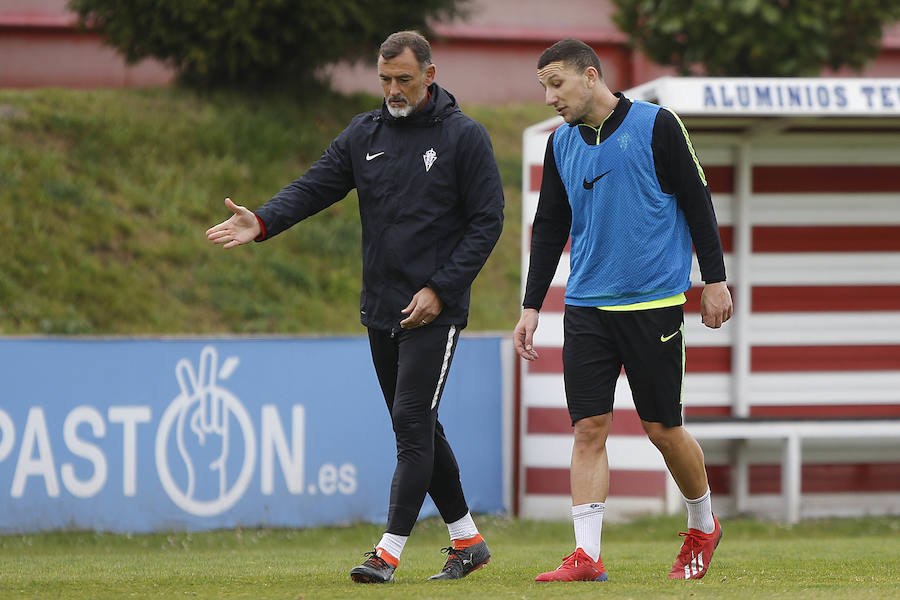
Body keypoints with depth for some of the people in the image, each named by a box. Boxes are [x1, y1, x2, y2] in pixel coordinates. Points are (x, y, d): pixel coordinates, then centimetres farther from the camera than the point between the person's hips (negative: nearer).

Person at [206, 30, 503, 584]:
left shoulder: (465, 137, -5)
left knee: (413, 423, -13)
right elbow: (315, 188, 2)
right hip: (381, 310, 6)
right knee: (418, 430, 11)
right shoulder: (364, 135, 8)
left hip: (435, 310, -6)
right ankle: (467, 541, 22)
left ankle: (389, 553, -14)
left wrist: (440, 290, -14)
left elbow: (487, 221, -6)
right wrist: (262, 222, -17)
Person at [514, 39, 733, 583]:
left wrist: (715, 280, -5)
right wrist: (531, 307, 10)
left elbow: (697, 202, -2)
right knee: (589, 429, -6)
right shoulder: (561, 144, 9)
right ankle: (586, 555, -9)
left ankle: (703, 527, 26)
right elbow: (549, 229, 15)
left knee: (663, 428, 2)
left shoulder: (656, 126, -5)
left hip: (654, 304, -4)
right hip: (586, 307, 4)